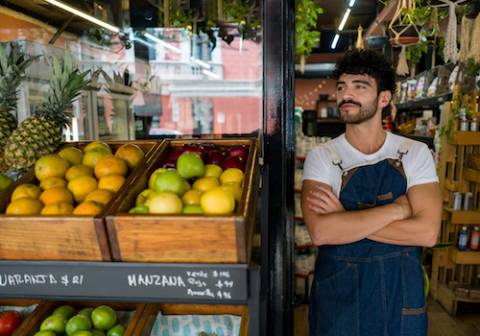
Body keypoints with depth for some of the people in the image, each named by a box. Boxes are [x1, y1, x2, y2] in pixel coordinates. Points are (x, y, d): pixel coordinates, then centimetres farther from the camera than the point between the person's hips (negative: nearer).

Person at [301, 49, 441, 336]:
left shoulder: (415, 154, -5)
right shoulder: (322, 157, -8)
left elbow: (427, 232, -16)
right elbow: (321, 232, -23)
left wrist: (344, 218, -19)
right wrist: (397, 208, -19)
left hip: (401, 298, 1)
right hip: (337, 298, -1)